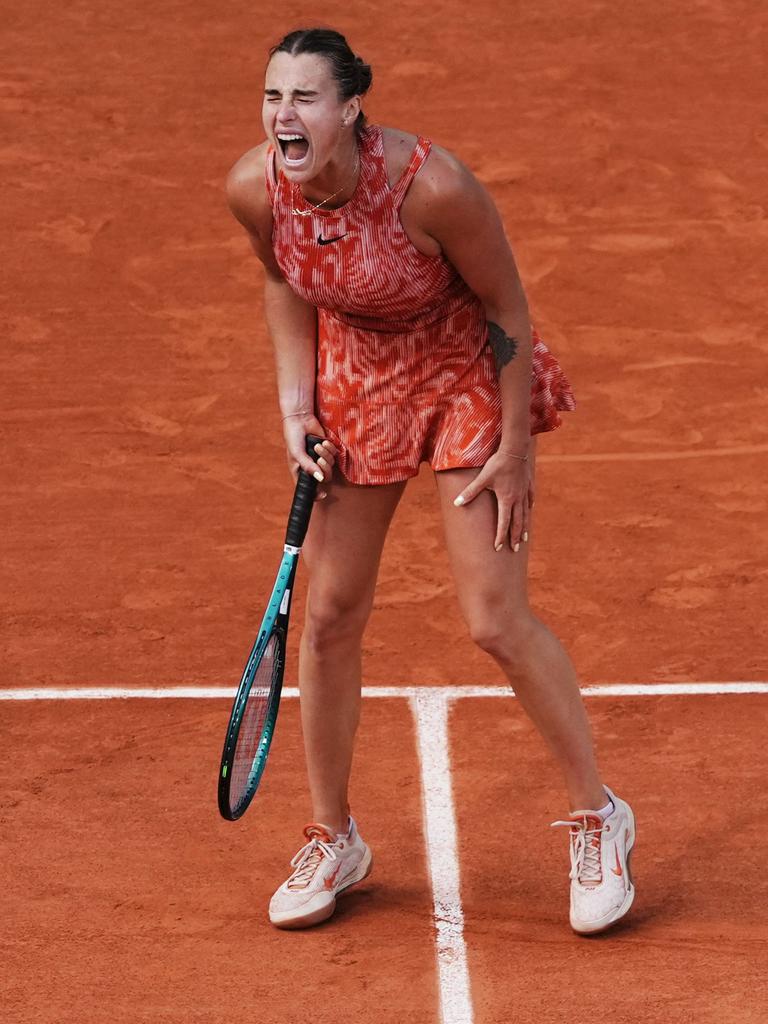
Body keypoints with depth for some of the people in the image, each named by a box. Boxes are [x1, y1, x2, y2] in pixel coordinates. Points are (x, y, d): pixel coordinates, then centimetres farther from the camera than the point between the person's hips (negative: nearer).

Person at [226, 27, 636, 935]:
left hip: (469, 376, -4)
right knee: (330, 614, 4)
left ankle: (597, 817, 13)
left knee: (495, 621, -8)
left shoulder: (431, 186, -33)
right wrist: (295, 402, -3)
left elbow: (508, 311, -18)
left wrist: (515, 449, -14)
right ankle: (331, 839, 22)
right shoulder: (253, 188, -20)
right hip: (355, 383, 4)